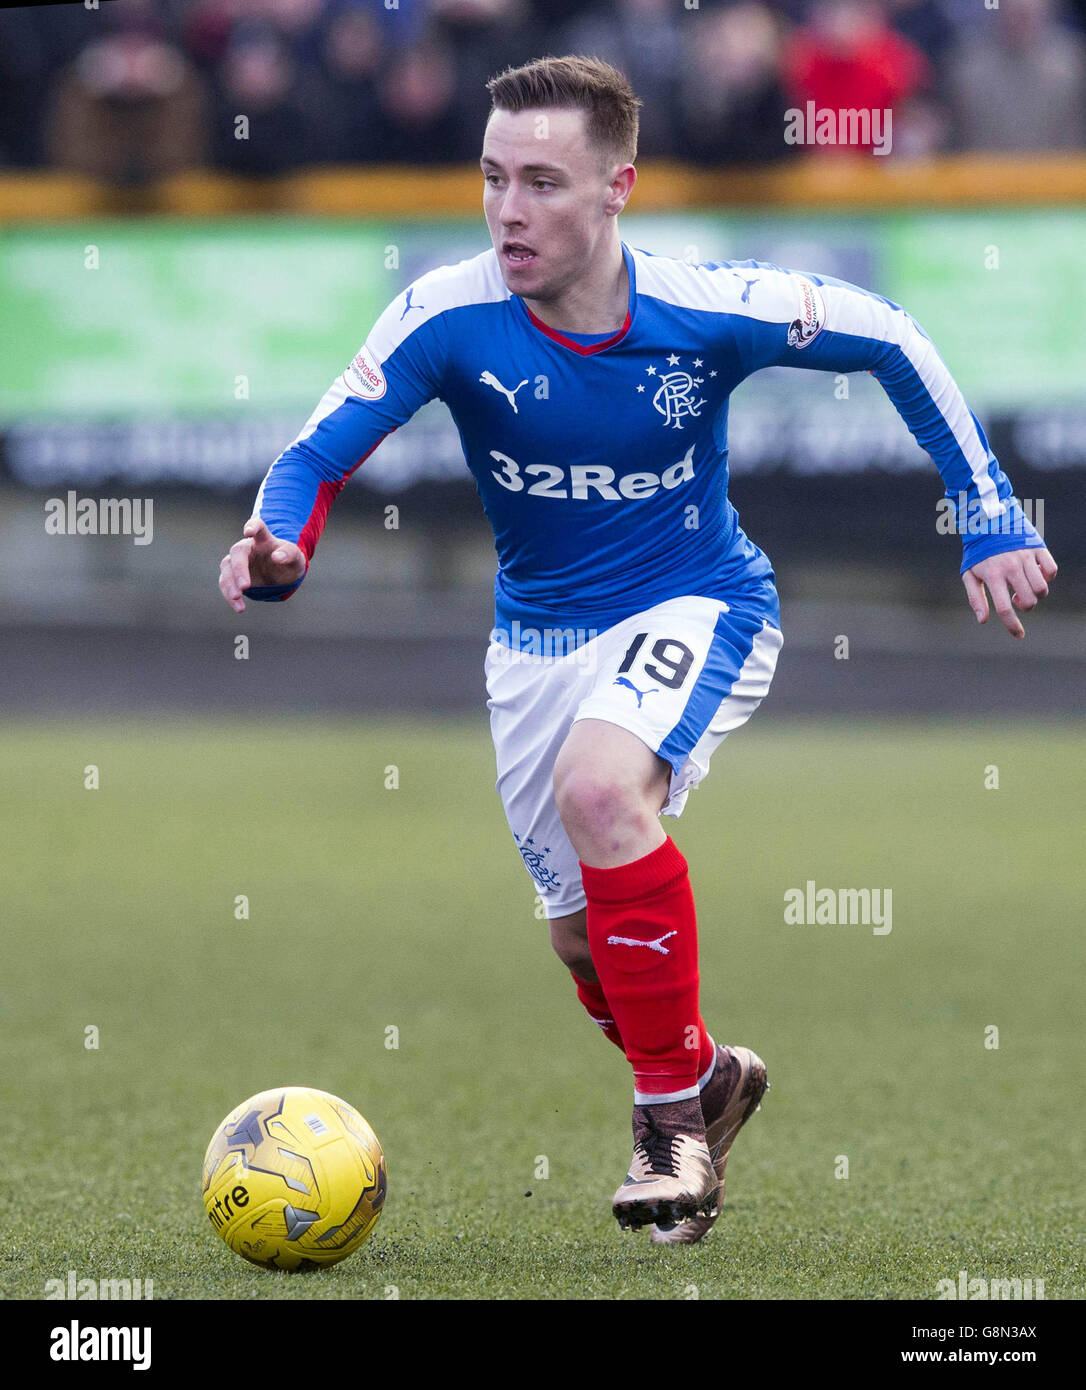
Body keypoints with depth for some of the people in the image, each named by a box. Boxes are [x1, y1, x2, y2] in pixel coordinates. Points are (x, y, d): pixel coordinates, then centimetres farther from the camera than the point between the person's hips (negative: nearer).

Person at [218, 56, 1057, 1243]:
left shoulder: (710, 310, -21)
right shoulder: (449, 317, -20)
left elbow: (890, 342, -6)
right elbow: (318, 455, -17)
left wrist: (991, 520, -6)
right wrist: (277, 552, -40)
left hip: (698, 609, -4)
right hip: (538, 638, 4)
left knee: (599, 786, -33)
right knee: (584, 934, 9)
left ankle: (671, 1104, -16)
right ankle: (706, 1077, 43)